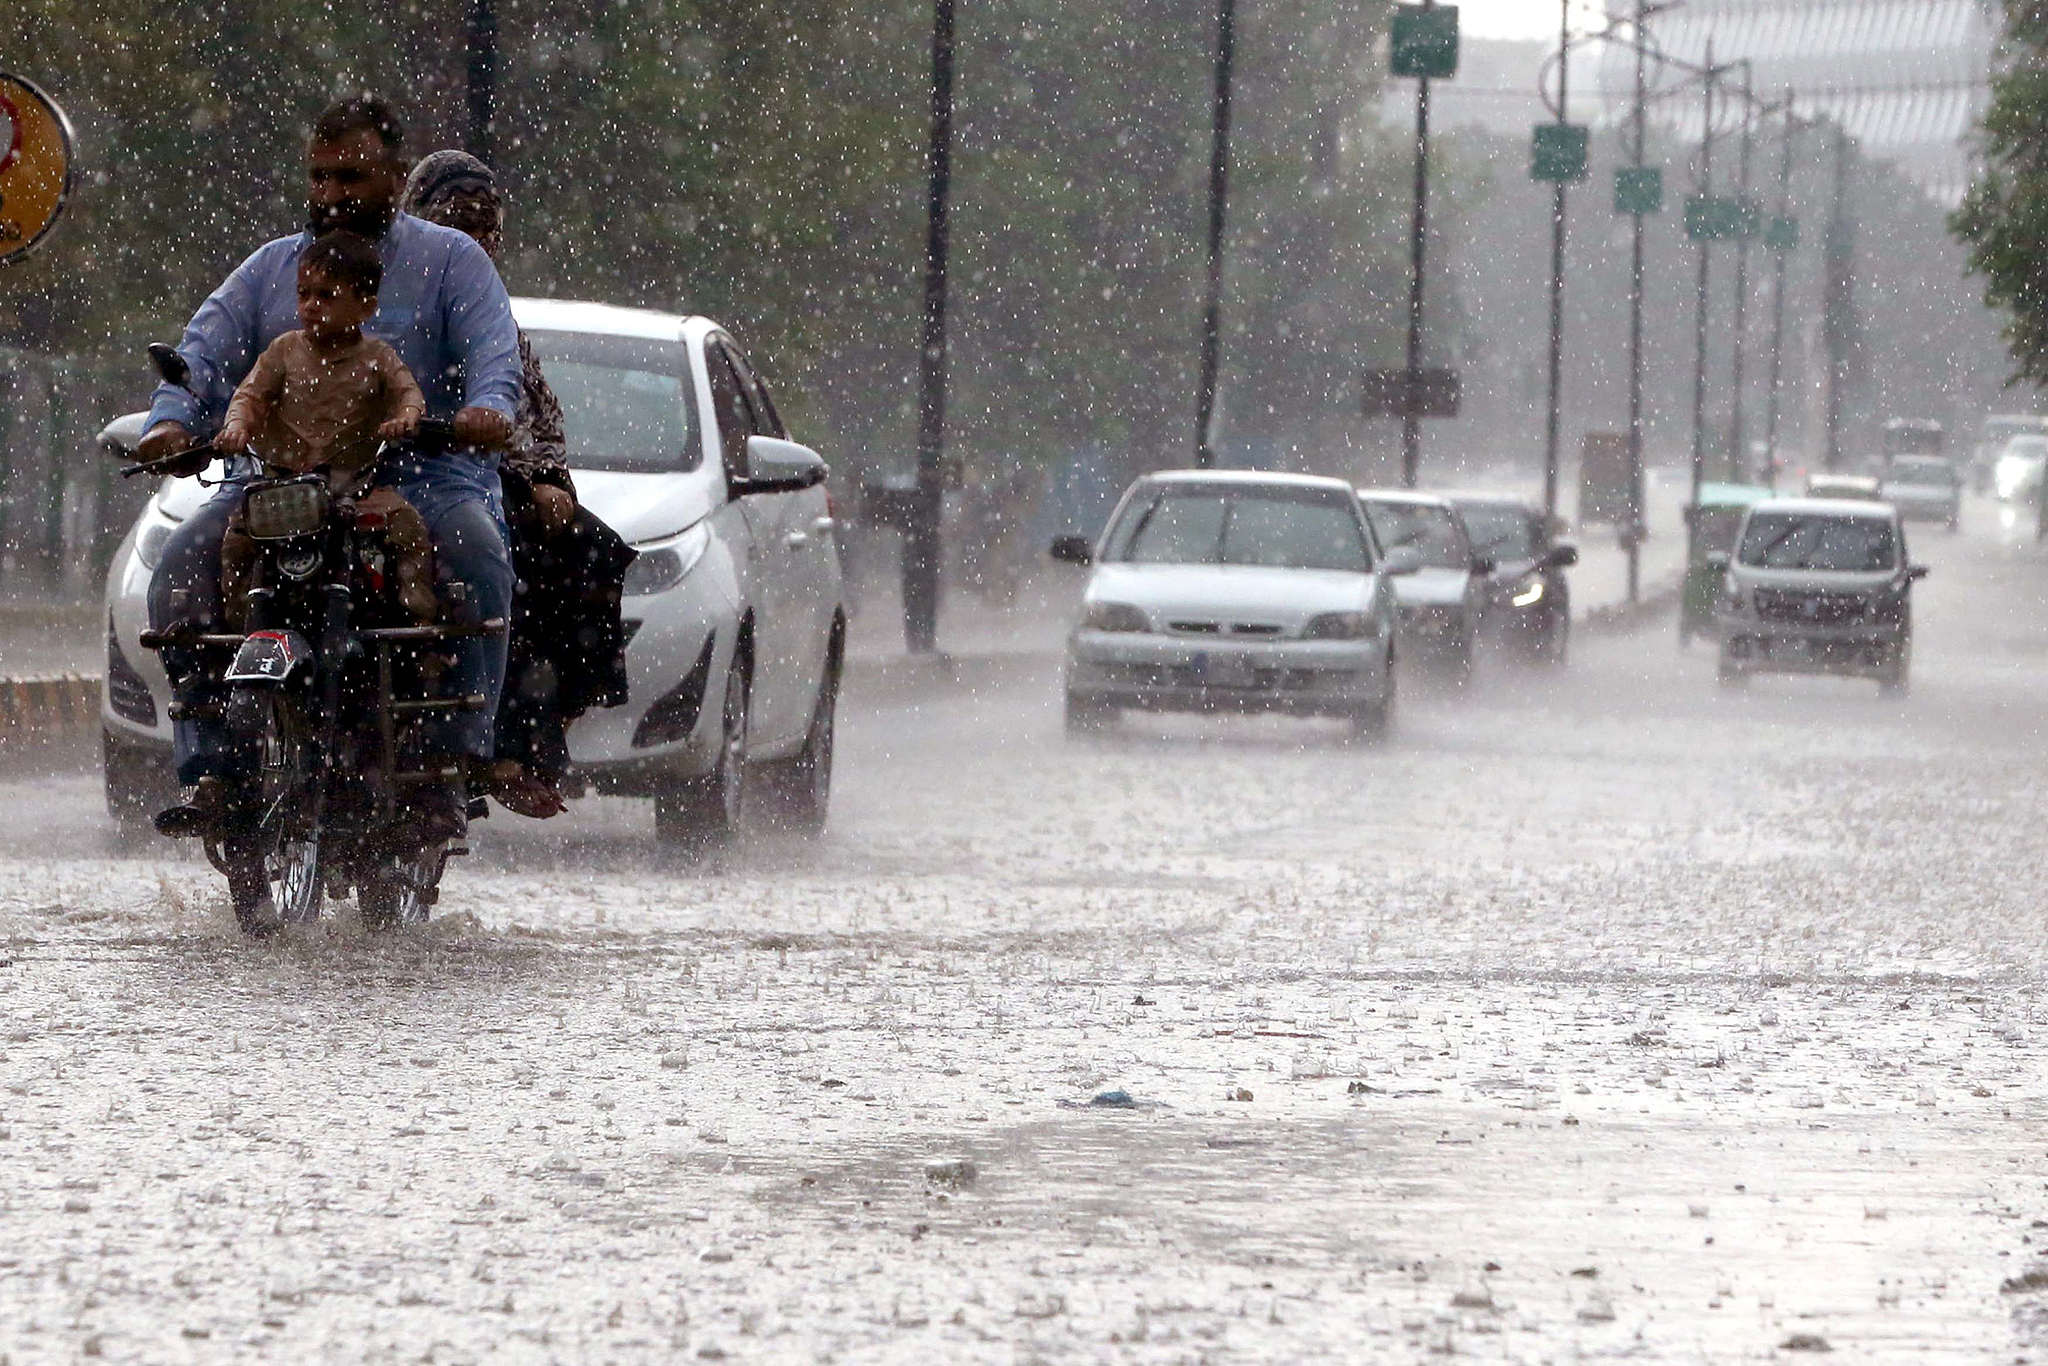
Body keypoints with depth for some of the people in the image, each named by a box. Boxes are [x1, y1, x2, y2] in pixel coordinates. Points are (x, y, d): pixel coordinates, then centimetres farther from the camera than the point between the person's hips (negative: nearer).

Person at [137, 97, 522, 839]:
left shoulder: (450, 260, 10)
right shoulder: (271, 266, 21)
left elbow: (492, 347, -6)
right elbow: (207, 348, 8)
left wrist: (488, 405, -30)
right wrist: (173, 418, -15)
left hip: (423, 475, -3)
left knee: (476, 555, -35)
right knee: (182, 567, -22)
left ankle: (448, 762, -31)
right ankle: (210, 763, -20)